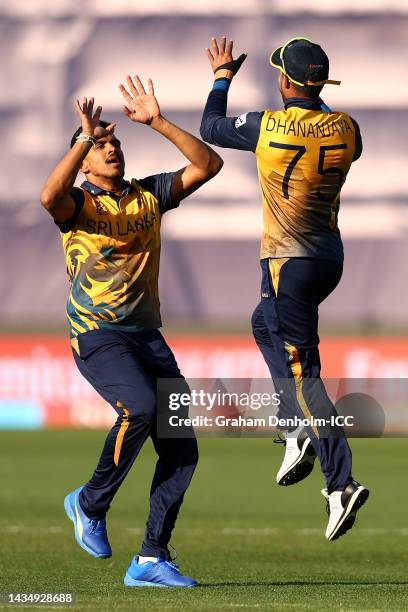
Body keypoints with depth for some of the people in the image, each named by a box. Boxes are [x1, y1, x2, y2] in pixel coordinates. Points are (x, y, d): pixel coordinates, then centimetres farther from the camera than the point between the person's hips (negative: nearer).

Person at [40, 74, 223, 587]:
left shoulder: (149, 195, 12)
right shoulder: (77, 203, -2)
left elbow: (207, 165, 4)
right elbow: (50, 197, -27)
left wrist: (157, 122, -3)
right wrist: (85, 138, -28)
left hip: (148, 334, 6)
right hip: (96, 334, -6)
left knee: (181, 449, -4)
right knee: (140, 407, -31)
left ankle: (151, 559, 3)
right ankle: (91, 504, -8)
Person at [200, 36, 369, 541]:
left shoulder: (268, 126, -14)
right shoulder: (344, 128, -1)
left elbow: (210, 128, 4)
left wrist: (222, 76, 20)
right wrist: (312, 96, 29)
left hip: (289, 262, -7)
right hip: (330, 259, 7)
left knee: (301, 372, -7)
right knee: (265, 324, 30)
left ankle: (341, 483, -17)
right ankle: (297, 433, 20)